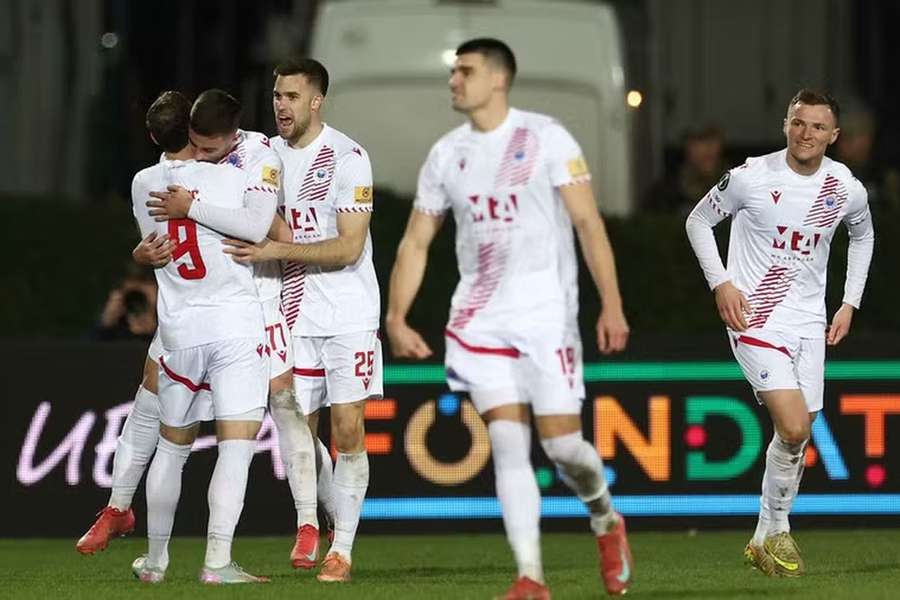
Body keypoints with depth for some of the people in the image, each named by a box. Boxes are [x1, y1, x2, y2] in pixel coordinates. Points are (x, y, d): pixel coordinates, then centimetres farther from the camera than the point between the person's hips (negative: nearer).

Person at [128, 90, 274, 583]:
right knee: (237, 445, -7)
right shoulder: (230, 178, -7)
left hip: (179, 327, 4)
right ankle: (217, 561, -16)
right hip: (236, 324, -4)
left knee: (172, 446, 18)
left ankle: (155, 560, 25)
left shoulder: (143, 186, 5)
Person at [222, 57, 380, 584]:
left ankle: (342, 548, -2)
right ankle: (338, 520, 24)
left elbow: (348, 248, -14)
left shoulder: (347, 157, -10)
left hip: (348, 315, -5)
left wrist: (277, 250, -20)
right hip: (295, 316, 5)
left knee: (348, 430, -8)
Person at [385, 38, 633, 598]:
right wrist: (396, 318, 4)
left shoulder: (545, 138, -5)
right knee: (507, 443, -7)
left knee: (560, 441, -6)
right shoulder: (445, 154, 9)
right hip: (480, 318, 4)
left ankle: (606, 520, 26)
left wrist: (612, 305, -15)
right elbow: (416, 242, 14)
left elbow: (588, 223, -8)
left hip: (546, 313, -4)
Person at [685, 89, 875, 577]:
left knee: (797, 438, 8)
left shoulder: (846, 189, -1)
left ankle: (765, 540, 23)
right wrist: (721, 283, -7)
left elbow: (862, 235, 21)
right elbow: (699, 220, 2)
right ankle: (778, 532, -1)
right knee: (794, 428, -19)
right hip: (755, 316, -5)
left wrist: (850, 302, 14)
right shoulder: (751, 177, -12)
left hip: (810, 320, 5)